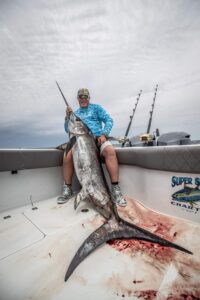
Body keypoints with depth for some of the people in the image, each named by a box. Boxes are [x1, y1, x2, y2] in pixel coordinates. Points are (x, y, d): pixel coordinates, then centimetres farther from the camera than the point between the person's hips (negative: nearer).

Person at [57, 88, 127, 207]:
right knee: (67, 155, -26)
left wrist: (104, 134, -10)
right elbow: (68, 130, 18)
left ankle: (116, 190, -25)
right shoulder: (75, 113, 24)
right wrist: (68, 117, 2)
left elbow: (109, 120, 7)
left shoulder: (96, 107, 17)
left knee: (110, 151, -33)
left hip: (98, 138, -1)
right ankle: (67, 189, -8)